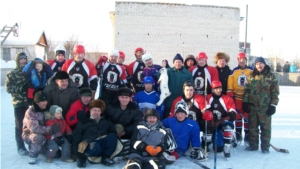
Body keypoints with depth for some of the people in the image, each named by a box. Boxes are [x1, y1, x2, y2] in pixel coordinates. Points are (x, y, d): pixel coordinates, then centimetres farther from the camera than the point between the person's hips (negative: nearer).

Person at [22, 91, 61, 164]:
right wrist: (51, 129, -41)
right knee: (38, 137, -36)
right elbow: (34, 128, -33)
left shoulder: (47, 110, -4)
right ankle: (33, 156, -14)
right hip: (30, 134, -6)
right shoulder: (30, 112, -22)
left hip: (44, 135, 6)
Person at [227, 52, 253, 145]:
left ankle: (247, 137, 8)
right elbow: (230, 84, 0)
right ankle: (238, 135, 20)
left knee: (247, 117, 1)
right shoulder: (234, 71, 3)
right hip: (237, 97, 1)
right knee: (238, 116, 9)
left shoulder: (251, 70, 2)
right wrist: (230, 95, -6)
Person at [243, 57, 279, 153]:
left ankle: (265, 146, 14)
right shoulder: (251, 76, 8)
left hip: (265, 107, -3)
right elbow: (247, 90, 11)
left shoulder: (271, 77, 0)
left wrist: (273, 105, -7)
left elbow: (275, 92, -2)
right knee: (252, 126, 10)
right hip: (252, 106, 3)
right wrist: (245, 102, 5)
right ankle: (253, 145, 21)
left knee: (265, 127, 3)